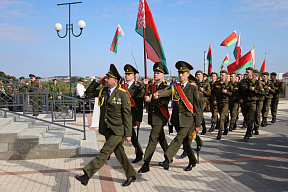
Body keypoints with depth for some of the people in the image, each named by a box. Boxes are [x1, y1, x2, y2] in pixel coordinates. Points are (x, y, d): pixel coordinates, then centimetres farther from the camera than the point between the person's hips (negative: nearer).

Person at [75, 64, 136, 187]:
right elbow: (88, 93, 17)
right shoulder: (103, 91, 6)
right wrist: (98, 82, 2)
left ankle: (87, 175, -14)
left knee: (105, 152, -12)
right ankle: (131, 176, 30)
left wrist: (128, 134, -15)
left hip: (118, 130, -7)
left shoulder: (123, 94, -13)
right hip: (107, 130, 7)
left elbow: (127, 115, -13)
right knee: (119, 153, 15)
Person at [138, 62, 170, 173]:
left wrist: (151, 100, -18)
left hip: (160, 116, -6)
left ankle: (146, 164, -11)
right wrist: (142, 86, -14)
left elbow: (164, 102, -19)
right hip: (152, 116, 6)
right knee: (161, 138, 19)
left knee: (153, 138, -11)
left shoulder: (166, 88, -5)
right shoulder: (150, 87, 10)